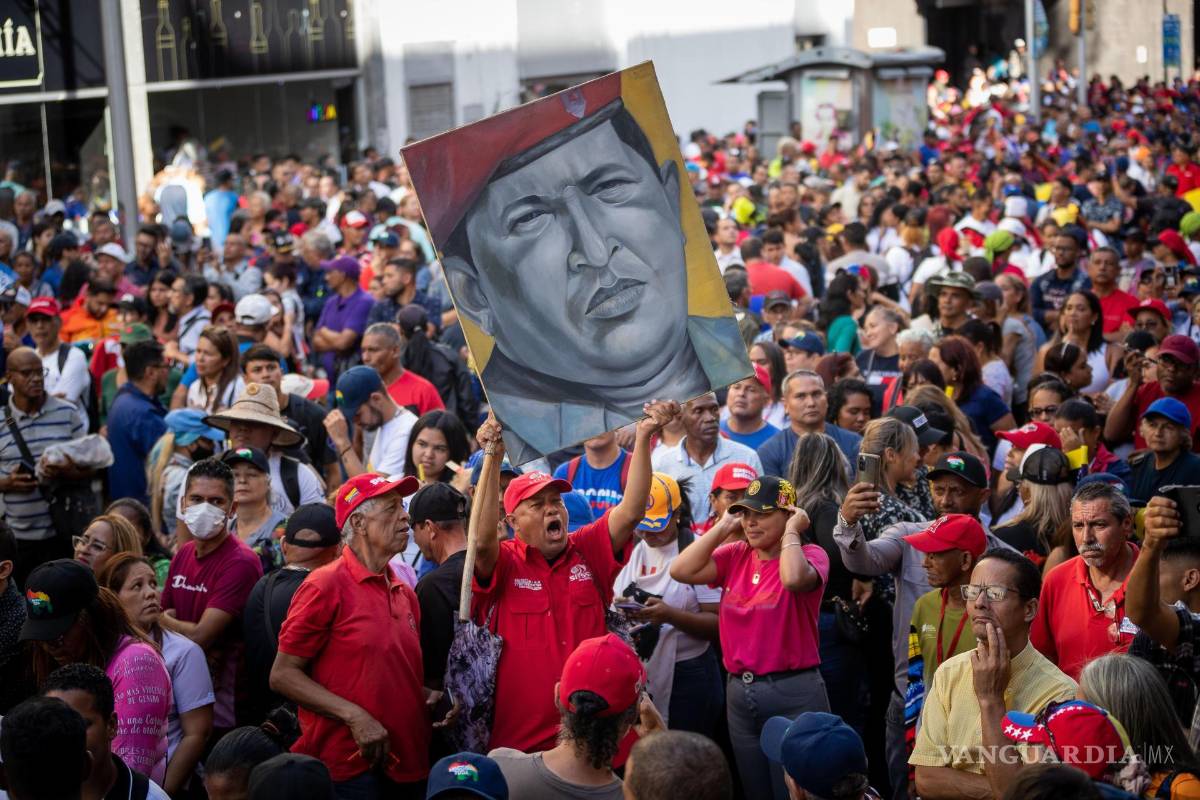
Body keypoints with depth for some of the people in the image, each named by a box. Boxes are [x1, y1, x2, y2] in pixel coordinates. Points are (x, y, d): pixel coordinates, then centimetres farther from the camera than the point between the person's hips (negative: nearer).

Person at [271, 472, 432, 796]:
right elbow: (283, 675, -10)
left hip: (405, 768, 7)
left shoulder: (405, 594, 12)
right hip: (347, 771, -6)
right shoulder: (326, 586, -7)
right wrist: (354, 716, -18)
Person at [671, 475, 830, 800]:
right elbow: (681, 570, -6)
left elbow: (794, 578, -32)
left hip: (794, 693, -6)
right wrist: (724, 527, -2)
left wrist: (791, 531, -16)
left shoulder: (809, 554, -8)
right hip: (739, 691, 6)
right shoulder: (735, 556, 6)